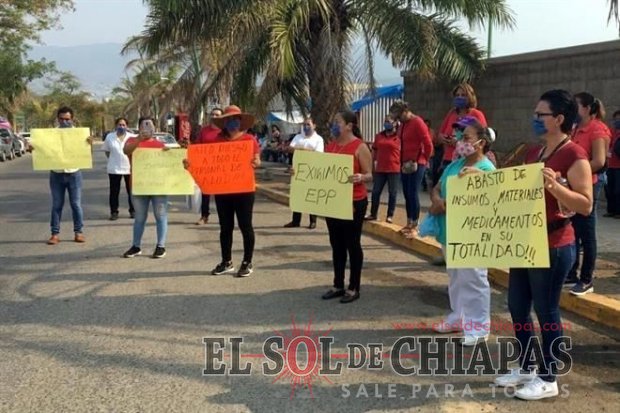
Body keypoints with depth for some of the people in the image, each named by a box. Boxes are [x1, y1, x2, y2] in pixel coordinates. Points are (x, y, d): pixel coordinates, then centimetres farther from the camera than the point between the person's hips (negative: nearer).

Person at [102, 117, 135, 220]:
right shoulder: (109, 137, 3)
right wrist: (113, 160, 3)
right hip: (114, 169, 0)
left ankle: (133, 211, 18)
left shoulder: (132, 137, 0)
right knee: (114, 192, 3)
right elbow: (106, 151, 11)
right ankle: (114, 212, 9)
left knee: (131, 191, 7)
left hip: (129, 168, 0)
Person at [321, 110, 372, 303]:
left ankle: (354, 288, 11)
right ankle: (338, 285, 22)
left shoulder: (360, 147, -10)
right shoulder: (330, 146, 10)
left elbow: (369, 175, -10)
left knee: (352, 244, 1)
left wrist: (360, 177, -31)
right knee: (336, 244, 12)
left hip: (354, 202, -7)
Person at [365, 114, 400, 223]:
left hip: (394, 169, -4)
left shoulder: (399, 136, -5)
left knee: (392, 193, 4)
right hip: (380, 169, 4)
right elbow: (374, 151, 16)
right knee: (375, 192, 7)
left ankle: (390, 215, 12)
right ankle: (373, 214, 17)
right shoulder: (378, 136, 9)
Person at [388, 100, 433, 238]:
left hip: (416, 165, -8)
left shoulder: (418, 123, -13)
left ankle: (415, 226, -1)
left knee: (413, 194, -7)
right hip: (405, 164, 8)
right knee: (407, 195, 10)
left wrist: (424, 161, -2)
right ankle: (409, 224, 18)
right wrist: (402, 161, 11)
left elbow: (428, 145, -14)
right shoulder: (402, 125, 12)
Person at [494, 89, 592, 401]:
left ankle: (548, 379, 15)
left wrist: (554, 185, -30)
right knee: (517, 307, 14)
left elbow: (586, 205, -17)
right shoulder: (534, 153, 13)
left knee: (546, 311, 1)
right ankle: (525, 367, 29)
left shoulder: (574, 155, -13)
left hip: (553, 246, -9)